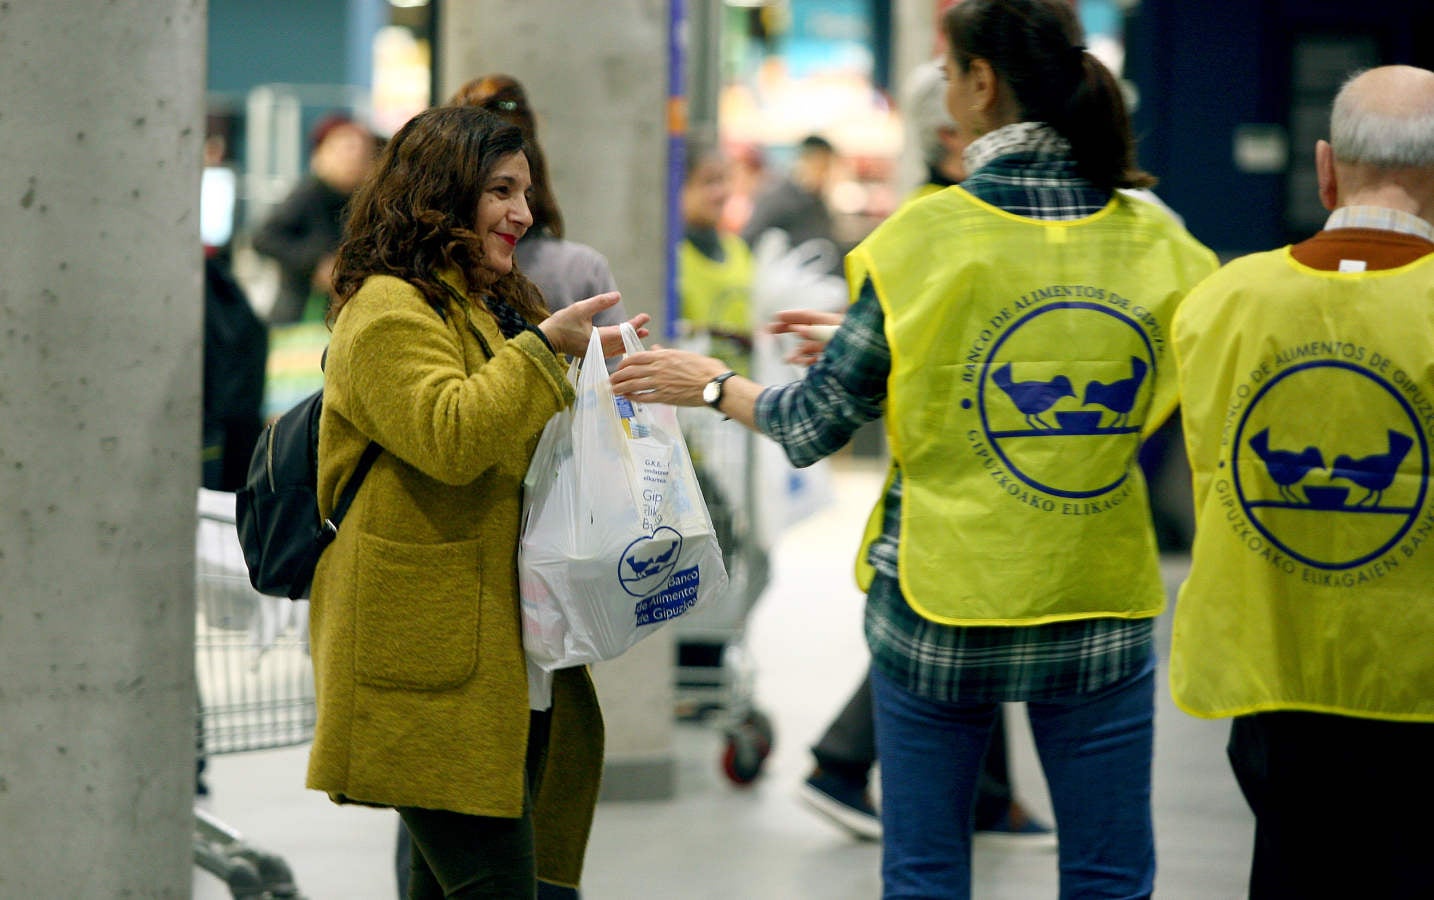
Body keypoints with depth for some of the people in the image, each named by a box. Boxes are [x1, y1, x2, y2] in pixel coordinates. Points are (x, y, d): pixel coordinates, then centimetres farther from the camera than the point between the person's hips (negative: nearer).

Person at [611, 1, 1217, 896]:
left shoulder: (926, 237, -11)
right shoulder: (1152, 237, -3)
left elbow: (817, 424, -6)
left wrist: (713, 384, 14)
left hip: (941, 602, -2)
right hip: (1100, 608, 2)